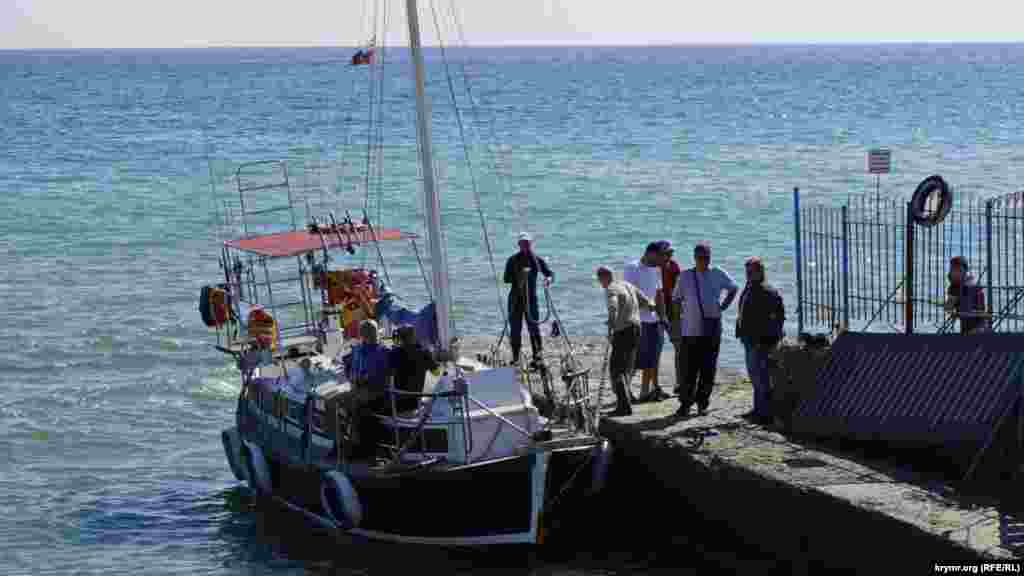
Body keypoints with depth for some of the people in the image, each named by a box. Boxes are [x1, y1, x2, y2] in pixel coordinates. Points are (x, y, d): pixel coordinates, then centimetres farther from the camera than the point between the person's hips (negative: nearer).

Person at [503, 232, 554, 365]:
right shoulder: (513, 260, 3)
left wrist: (549, 278, -19)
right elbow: (506, 278, -4)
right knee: (515, 328, 2)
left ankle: (537, 354, -10)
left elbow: (549, 272, 5)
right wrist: (519, 274, -21)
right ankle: (515, 358, 8)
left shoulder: (537, 260, 6)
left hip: (531, 297, 0)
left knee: (533, 326, -9)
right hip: (515, 298, 0)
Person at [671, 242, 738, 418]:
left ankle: (702, 403, 13)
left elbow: (733, 288, 23)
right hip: (691, 329, -1)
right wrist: (676, 322, 3)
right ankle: (685, 404, 0)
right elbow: (676, 299, 10)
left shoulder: (719, 274, 6)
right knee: (690, 369, -7)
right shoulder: (685, 276, 3)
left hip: (713, 329, 2)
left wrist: (723, 306, 12)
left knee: (708, 369, 3)